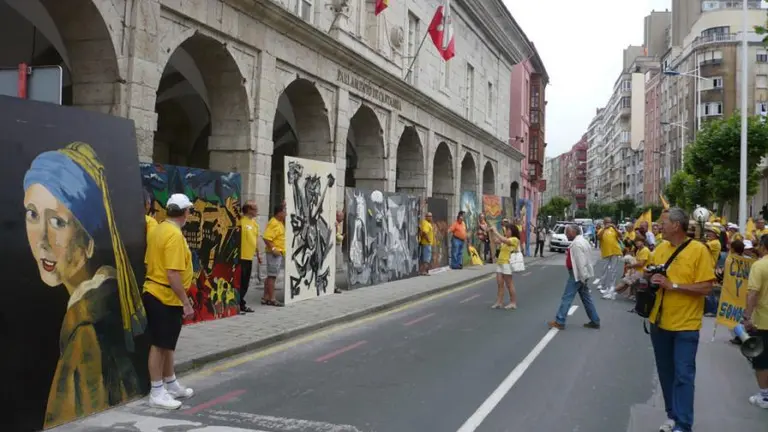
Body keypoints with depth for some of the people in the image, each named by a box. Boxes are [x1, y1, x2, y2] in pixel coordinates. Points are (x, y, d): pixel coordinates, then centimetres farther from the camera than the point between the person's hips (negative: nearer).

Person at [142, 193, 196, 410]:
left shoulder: (159, 230, 9)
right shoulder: (175, 235, -21)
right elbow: (173, 274, -26)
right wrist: (186, 302, -21)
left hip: (156, 293, 10)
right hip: (165, 297, -10)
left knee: (167, 343, 19)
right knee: (160, 345, 0)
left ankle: (171, 384, 31)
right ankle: (157, 392, 9)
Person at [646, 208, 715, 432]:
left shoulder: (699, 250, -13)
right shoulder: (660, 248, 5)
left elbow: (706, 288, -17)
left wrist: (673, 285, -22)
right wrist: (650, 280, -5)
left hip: (685, 324, -6)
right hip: (659, 321, 6)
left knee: (683, 375, -4)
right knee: (666, 373, 15)